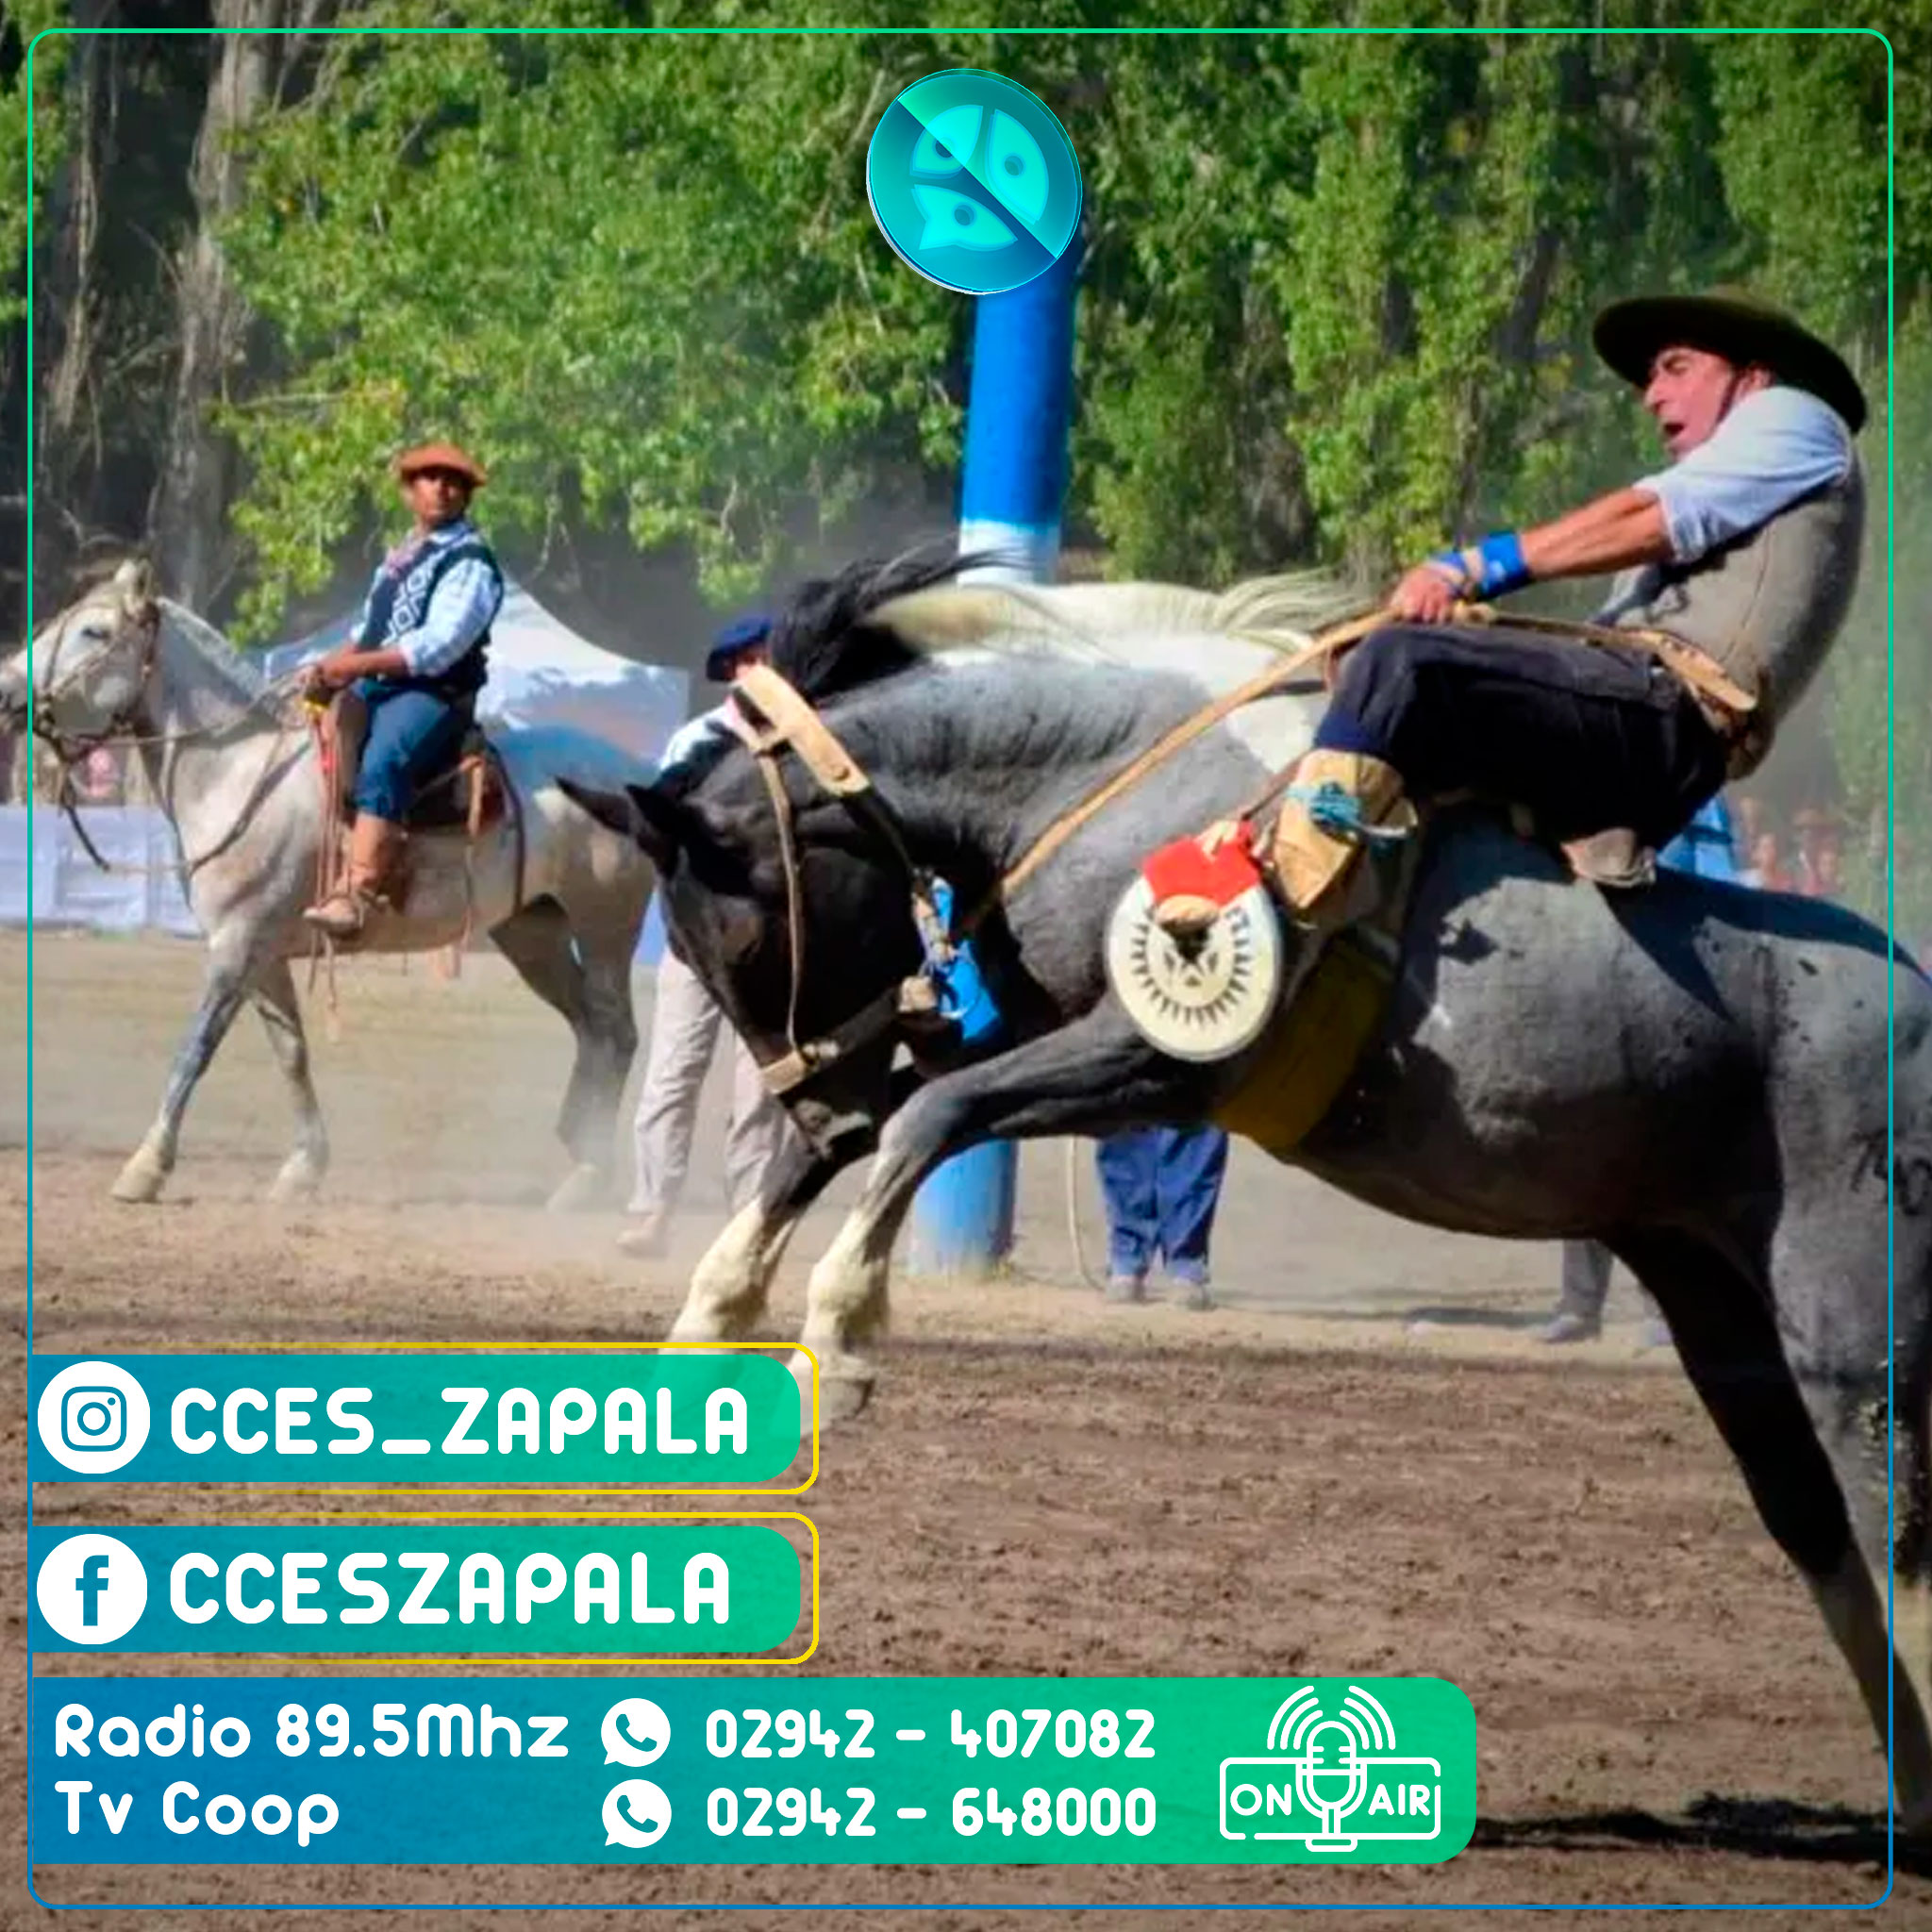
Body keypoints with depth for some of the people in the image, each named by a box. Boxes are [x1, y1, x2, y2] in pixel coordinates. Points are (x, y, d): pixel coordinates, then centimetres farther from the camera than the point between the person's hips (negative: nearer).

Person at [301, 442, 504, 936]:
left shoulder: (470, 565, -6)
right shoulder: (399, 558, 22)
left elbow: (437, 645, -17)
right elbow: (368, 631, 23)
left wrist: (355, 665, -20)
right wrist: (334, 665, 2)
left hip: (432, 695, -10)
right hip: (375, 690, 10)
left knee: (381, 764, -34)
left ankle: (359, 894, -46)